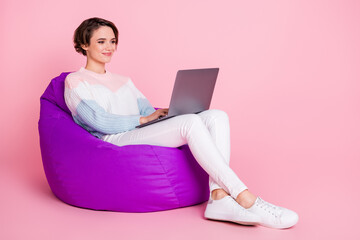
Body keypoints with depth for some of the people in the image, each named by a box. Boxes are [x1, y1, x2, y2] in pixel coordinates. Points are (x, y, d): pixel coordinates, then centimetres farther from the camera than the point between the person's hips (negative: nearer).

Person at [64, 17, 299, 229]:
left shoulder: (124, 81, 29)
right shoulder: (75, 81, 8)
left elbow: (149, 112, 18)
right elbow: (99, 122, -7)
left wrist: (166, 112, -4)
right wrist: (143, 119, -7)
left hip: (142, 135, 7)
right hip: (114, 144, -7)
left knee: (217, 116, -17)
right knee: (191, 122, -32)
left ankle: (219, 197, -34)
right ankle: (247, 201, -38)